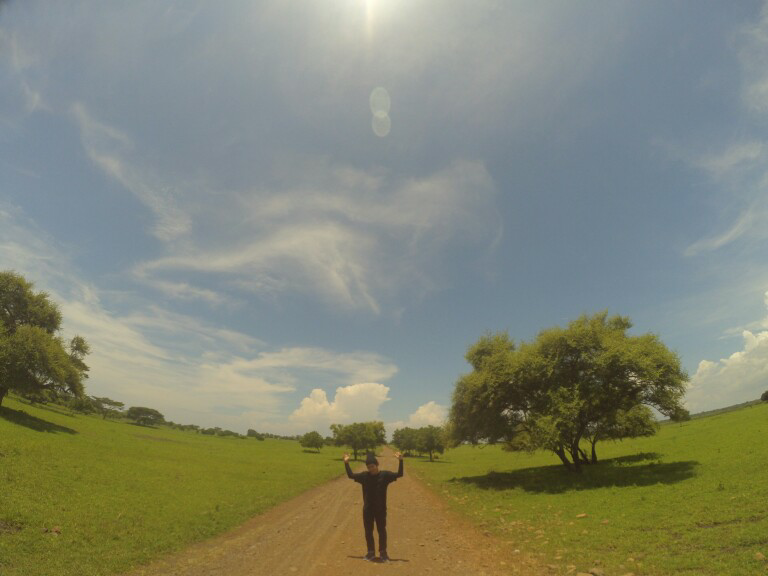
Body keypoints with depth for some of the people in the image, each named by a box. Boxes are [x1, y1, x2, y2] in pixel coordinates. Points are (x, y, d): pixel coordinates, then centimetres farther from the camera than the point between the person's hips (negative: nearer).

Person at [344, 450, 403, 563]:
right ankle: (371, 552, 29)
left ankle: (383, 553, 22)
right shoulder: (364, 476, -1)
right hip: (367, 509, 3)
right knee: (368, 531, 11)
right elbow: (351, 475, 8)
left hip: (381, 509, -2)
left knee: (381, 530, 6)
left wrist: (400, 461, -26)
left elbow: (399, 474, -14)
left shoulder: (385, 475, -9)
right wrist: (346, 463, 0)